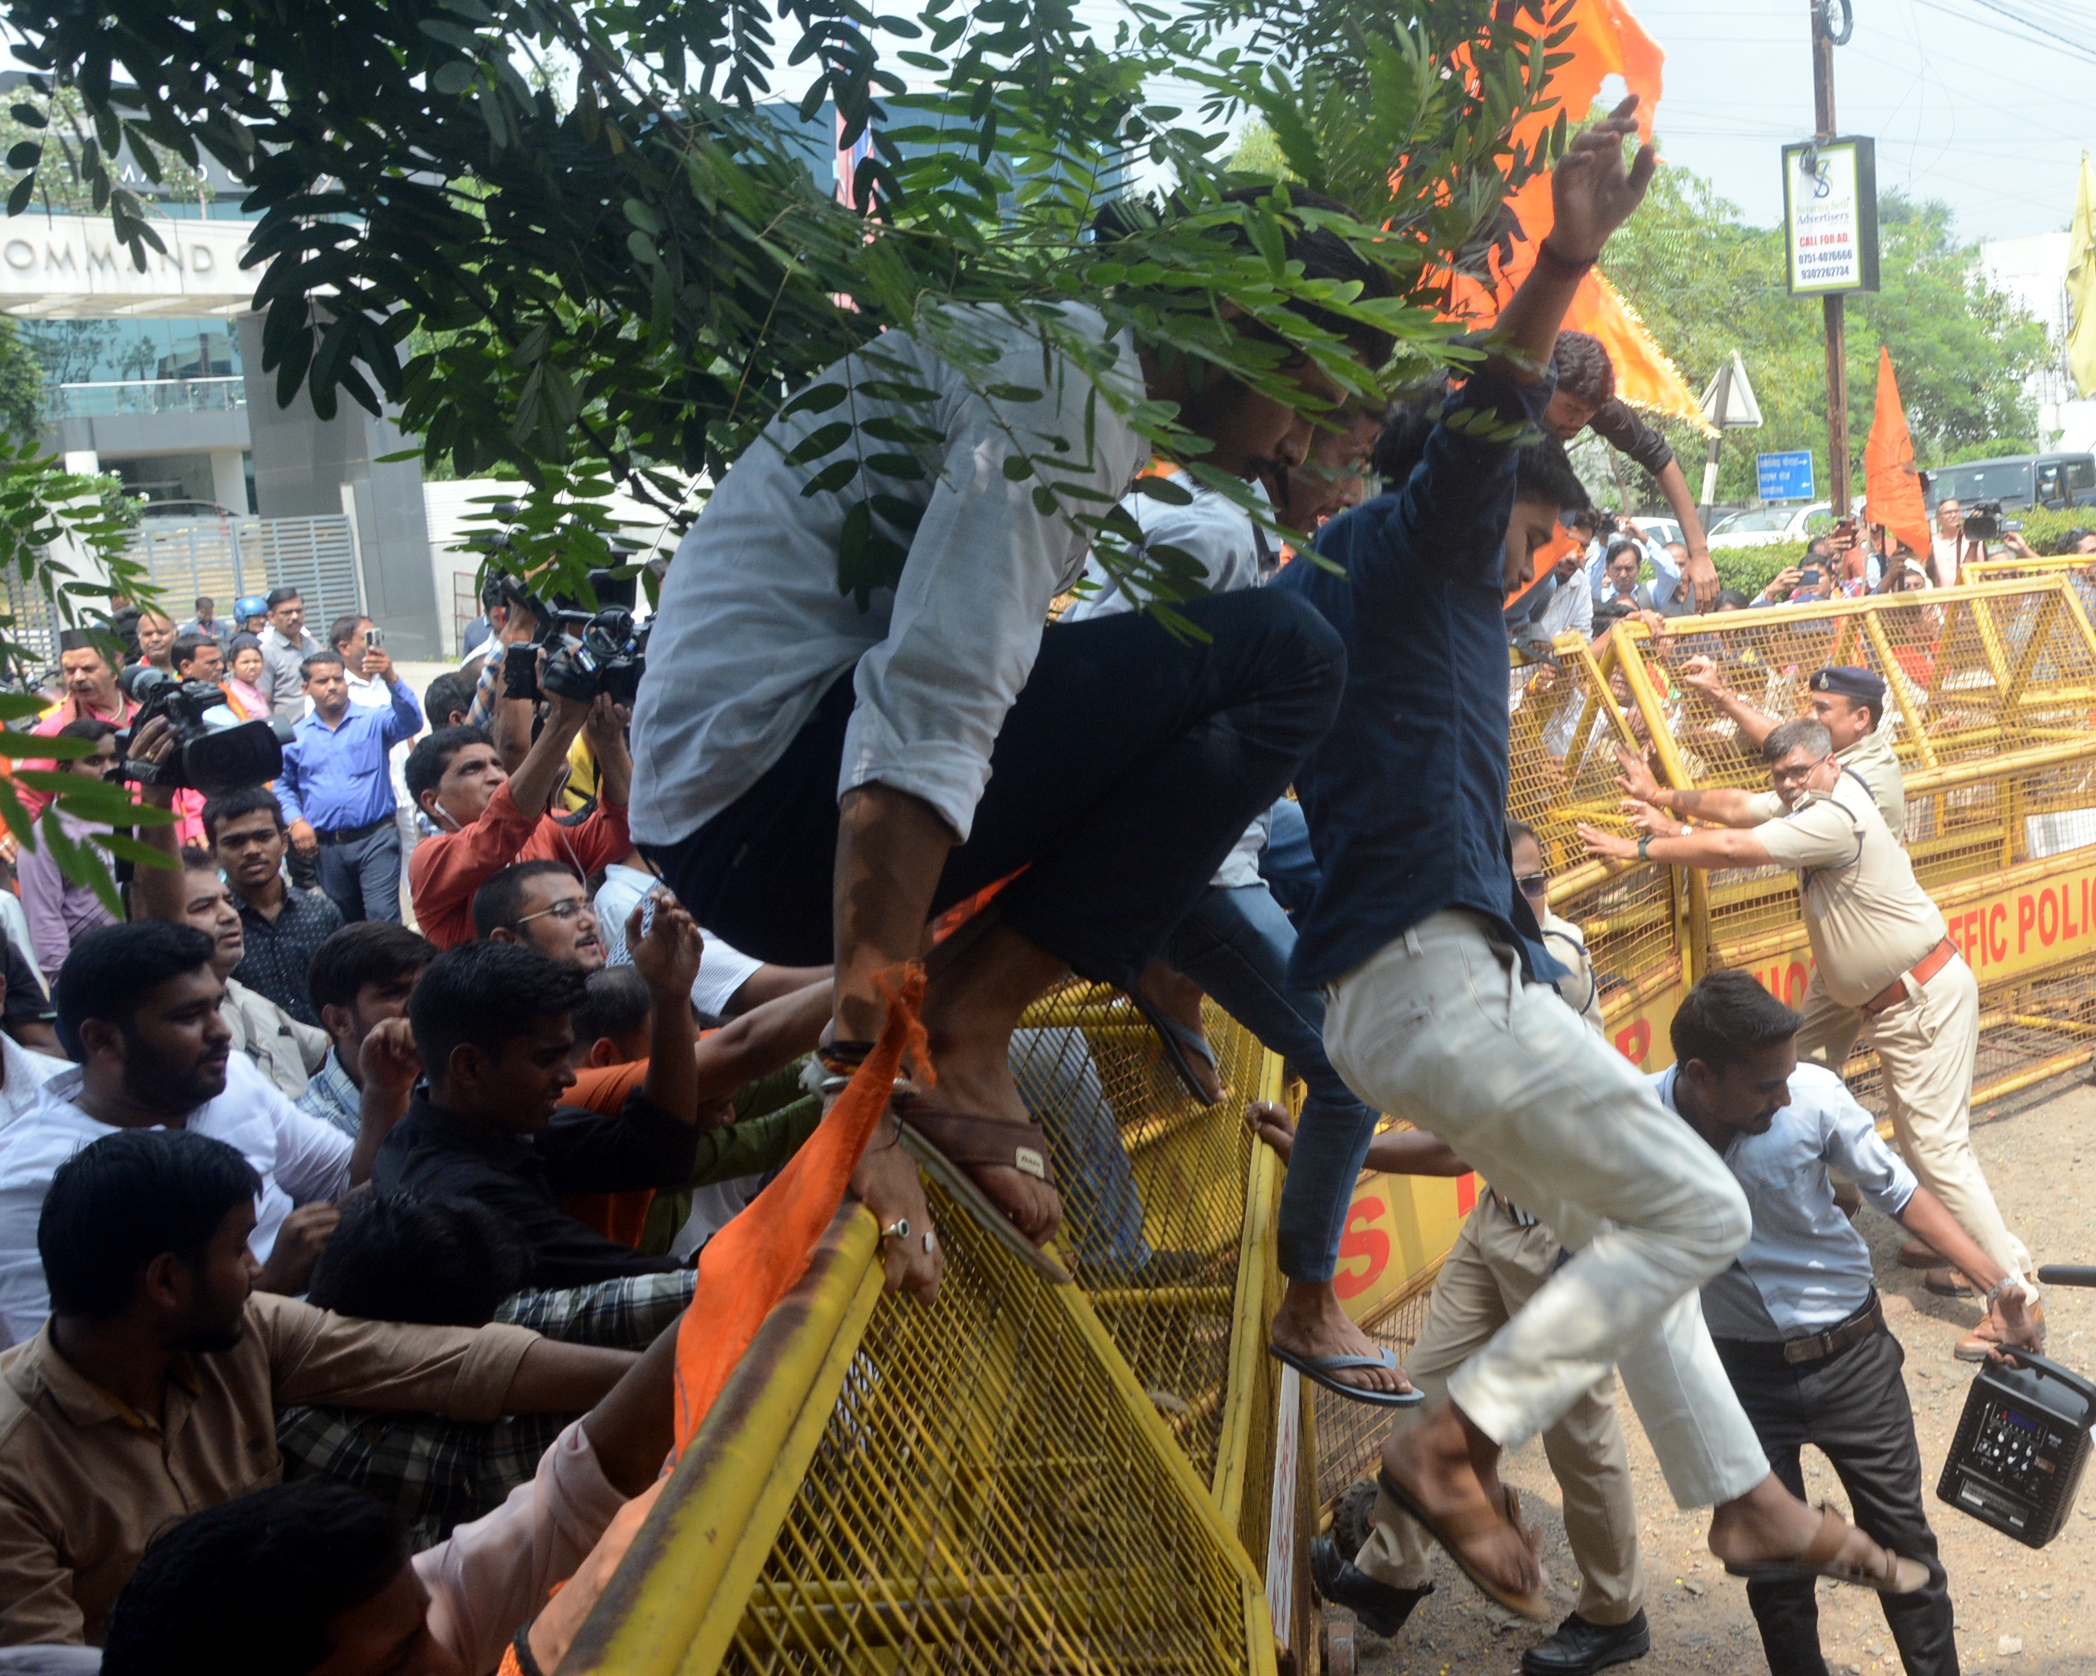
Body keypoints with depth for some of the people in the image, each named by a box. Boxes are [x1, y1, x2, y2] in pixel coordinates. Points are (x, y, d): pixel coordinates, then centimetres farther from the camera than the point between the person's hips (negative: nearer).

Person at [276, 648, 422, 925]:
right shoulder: (296, 736, 7)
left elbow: (410, 722, -19)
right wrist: (294, 821, 0)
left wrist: (391, 679, -34)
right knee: (343, 925, 16)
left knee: (383, 917, -14)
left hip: (376, 838, -3)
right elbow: (283, 784, 17)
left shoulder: (373, 721, 0)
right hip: (326, 847, 4)